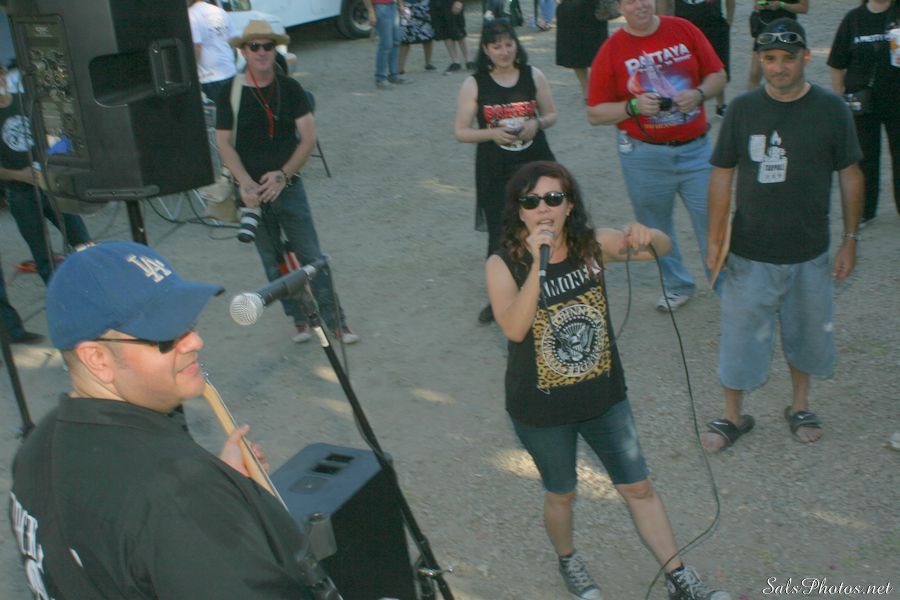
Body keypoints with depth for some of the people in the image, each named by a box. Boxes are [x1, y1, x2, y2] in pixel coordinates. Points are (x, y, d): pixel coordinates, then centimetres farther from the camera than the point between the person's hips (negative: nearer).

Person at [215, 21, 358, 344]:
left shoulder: (290, 89, 0)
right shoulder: (230, 95, -3)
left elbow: (308, 138, -3)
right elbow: (224, 143, -3)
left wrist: (283, 175, -14)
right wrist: (246, 185, -15)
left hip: (288, 187, 0)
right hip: (253, 192, 0)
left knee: (312, 256, -1)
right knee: (273, 262, 9)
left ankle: (335, 321, 7)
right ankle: (299, 320, 22)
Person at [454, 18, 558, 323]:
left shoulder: (533, 76, 1)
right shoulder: (474, 84, -5)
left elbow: (551, 115, 11)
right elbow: (461, 131, -3)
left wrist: (537, 124, -11)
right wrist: (493, 133, -19)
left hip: (535, 164, 2)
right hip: (495, 172, -1)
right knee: (499, 235, 3)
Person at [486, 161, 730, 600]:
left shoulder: (593, 245, -10)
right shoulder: (503, 264, -19)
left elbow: (663, 248, 0)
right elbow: (514, 329, -33)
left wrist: (646, 237, -24)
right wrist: (537, 264, -40)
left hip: (604, 396, 3)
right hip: (541, 410, -2)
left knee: (638, 488, 13)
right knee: (561, 494, 19)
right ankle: (568, 561, 48)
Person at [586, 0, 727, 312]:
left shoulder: (684, 30, 1)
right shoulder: (612, 50, -5)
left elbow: (718, 75, 7)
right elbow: (595, 114, -4)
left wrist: (699, 93, -13)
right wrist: (634, 105, -19)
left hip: (695, 147, 1)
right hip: (645, 155, -1)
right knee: (656, 226, 12)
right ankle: (676, 285, 33)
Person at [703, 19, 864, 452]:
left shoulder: (830, 109, -5)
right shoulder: (742, 109, -5)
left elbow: (850, 175, 2)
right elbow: (722, 175, 0)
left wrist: (850, 239, 2)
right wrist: (715, 238, -3)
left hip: (809, 253, 1)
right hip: (750, 252, -1)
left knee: (806, 331, 17)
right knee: (741, 334, 7)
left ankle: (800, 405, 40)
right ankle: (733, 416, 26)